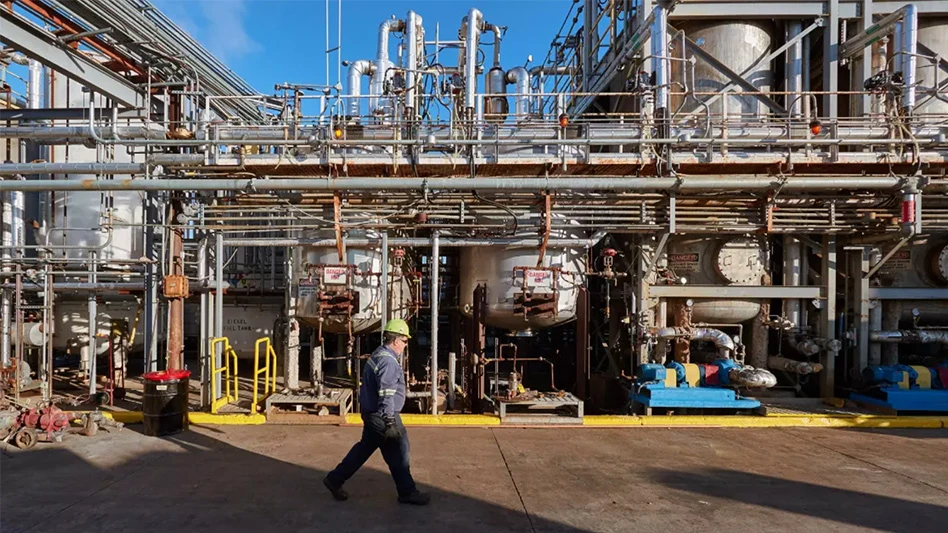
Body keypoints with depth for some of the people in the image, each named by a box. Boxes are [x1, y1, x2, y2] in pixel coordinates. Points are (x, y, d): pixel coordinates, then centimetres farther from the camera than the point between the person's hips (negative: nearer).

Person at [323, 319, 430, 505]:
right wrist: (390, 423, -25)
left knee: (364, 448, 20)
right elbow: (386, 395, -27)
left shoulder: (378, 354, 10)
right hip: (381, 417, -10)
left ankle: (335, 479, 28)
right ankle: (407, 492, 14)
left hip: (371, 413, 10)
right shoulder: (388, 361, -23)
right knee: (398, 454, 2)